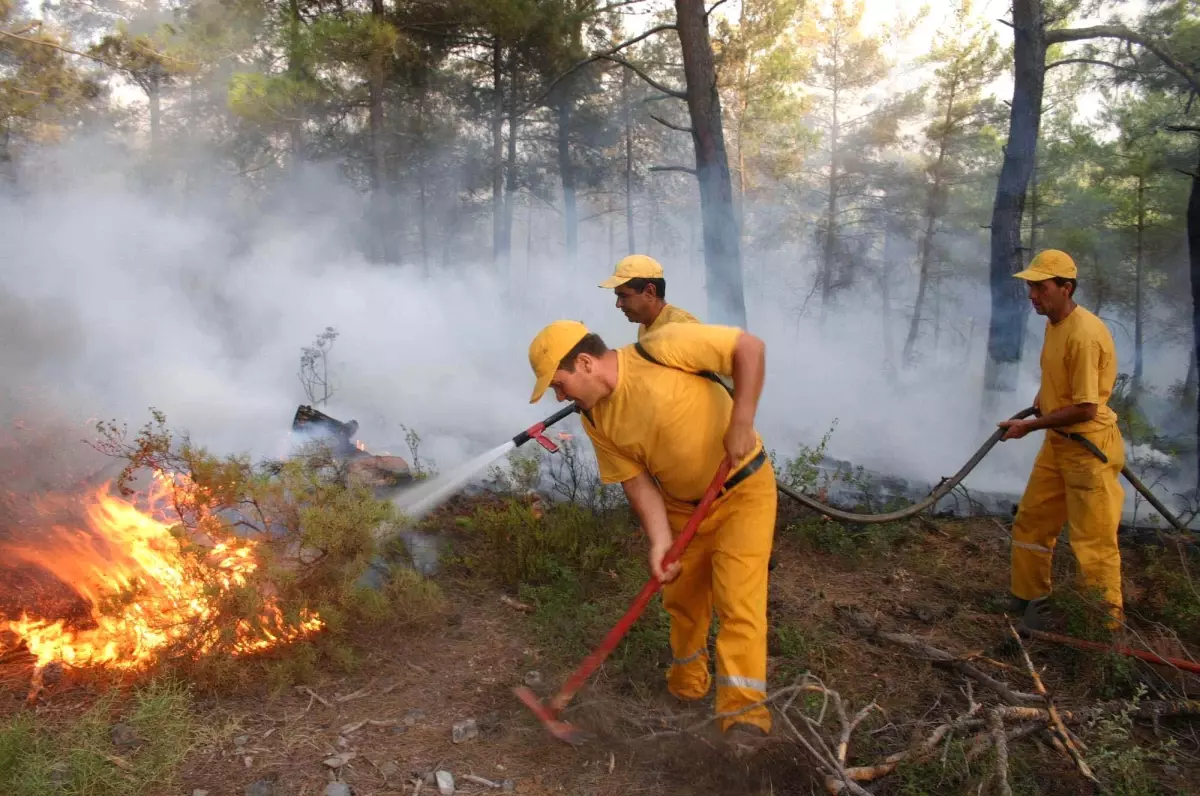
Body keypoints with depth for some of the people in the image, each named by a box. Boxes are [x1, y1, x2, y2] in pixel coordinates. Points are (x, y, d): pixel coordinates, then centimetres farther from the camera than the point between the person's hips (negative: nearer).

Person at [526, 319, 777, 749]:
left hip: (742, 487, -6)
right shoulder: (596, 421, -7)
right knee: (682, 597, 14)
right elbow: (637, 481, -6)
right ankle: (687, 683, 36)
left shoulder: (661, 348, -26)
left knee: (738, 598, -12)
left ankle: (744, 711, -5)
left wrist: (741, 422, -30)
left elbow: (750, 346, -24)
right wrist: (660, 540, -20)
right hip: (682, 505, 6)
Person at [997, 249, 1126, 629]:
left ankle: (1106, 624, 16)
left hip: (1089, 447, -10)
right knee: (1030, 522, 17)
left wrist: (1030, 425, -17)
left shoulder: (1084, 334, -24)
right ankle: (1028, 599, 32)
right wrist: (1043, 396, 5)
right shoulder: (1055, 323, 5)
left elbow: (1085, 408, -24)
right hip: (1058, 442, 10)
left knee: (1092, 541, 1)